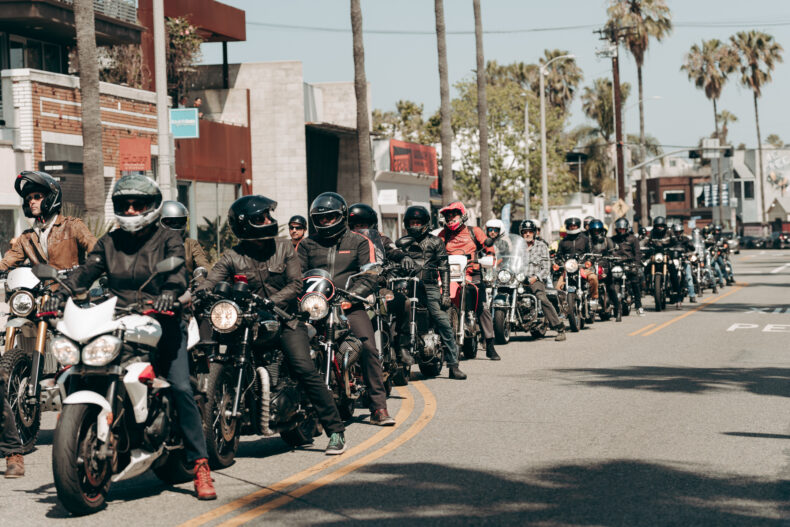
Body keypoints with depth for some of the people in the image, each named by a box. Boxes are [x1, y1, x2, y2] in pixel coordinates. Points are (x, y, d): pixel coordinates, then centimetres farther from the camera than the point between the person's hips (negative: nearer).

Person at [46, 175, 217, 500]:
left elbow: (177, 269, -13)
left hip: (162, 323, -3)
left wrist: (169, 292, -36)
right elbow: (88, 269, 2)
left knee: (181, 388, -17)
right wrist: (61, 292, -18)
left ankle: (200, 464, -15)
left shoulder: (168, 240, 6)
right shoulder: (109, 243, 17)